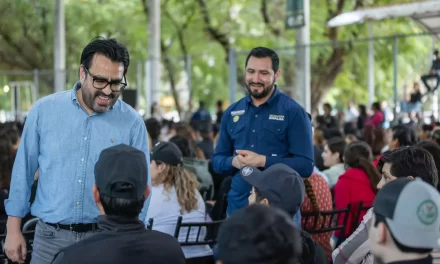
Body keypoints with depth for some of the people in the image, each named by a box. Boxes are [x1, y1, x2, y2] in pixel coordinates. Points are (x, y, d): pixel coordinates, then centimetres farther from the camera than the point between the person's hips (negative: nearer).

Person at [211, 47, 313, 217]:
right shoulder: (232, 113, 9)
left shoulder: (293, 112, -6)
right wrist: (234, 162, -9)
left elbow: (306, 165, -12)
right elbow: (217, 161, 13)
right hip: (238, 207, 4)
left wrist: (262, 161, -21)